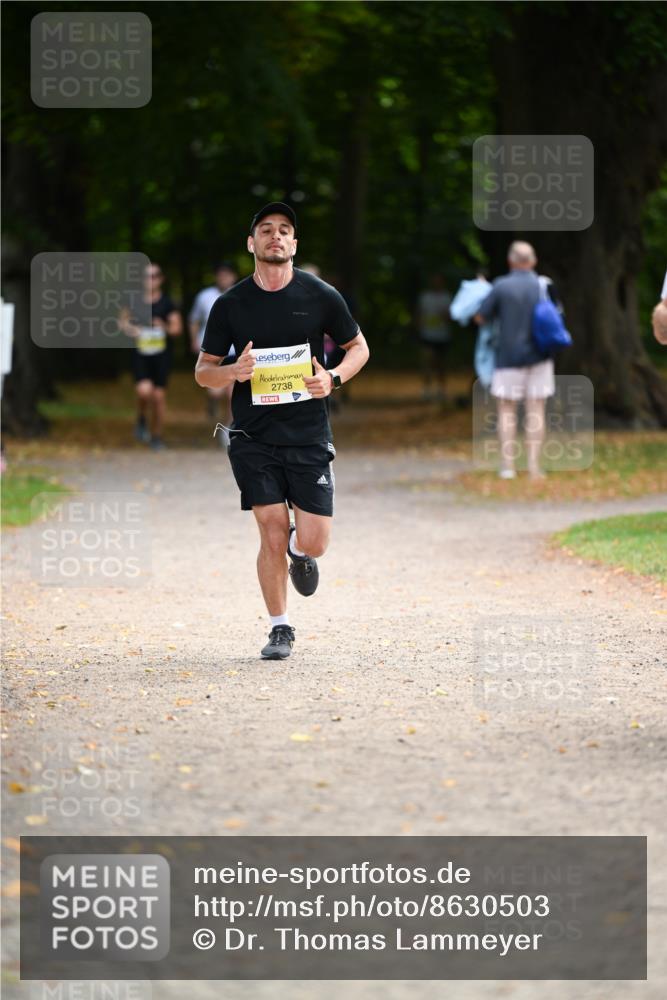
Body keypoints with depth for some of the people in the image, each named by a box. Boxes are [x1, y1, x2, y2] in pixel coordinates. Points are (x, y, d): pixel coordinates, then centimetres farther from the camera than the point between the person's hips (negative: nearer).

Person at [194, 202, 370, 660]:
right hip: (253, 438, 0)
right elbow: (203, 372, 8)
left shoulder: (320, 296, 0)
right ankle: (280, 628, 11)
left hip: (309, 437, 0)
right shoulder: (230, 304, 1)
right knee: (272, 533, -7)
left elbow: (359, 347, 13)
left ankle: (299, 551, 33)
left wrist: (334, 378, -8)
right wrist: (233, 371, -14)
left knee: (313, 543, -5)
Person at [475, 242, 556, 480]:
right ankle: (533, 466, -1)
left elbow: (481, 318, -4)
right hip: (539, 357, 2)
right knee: (535, 411, 4)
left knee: (506, 410, 6)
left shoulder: (501, 286, -10)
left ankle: (508, 466, 0)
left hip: (509, 356, -2)